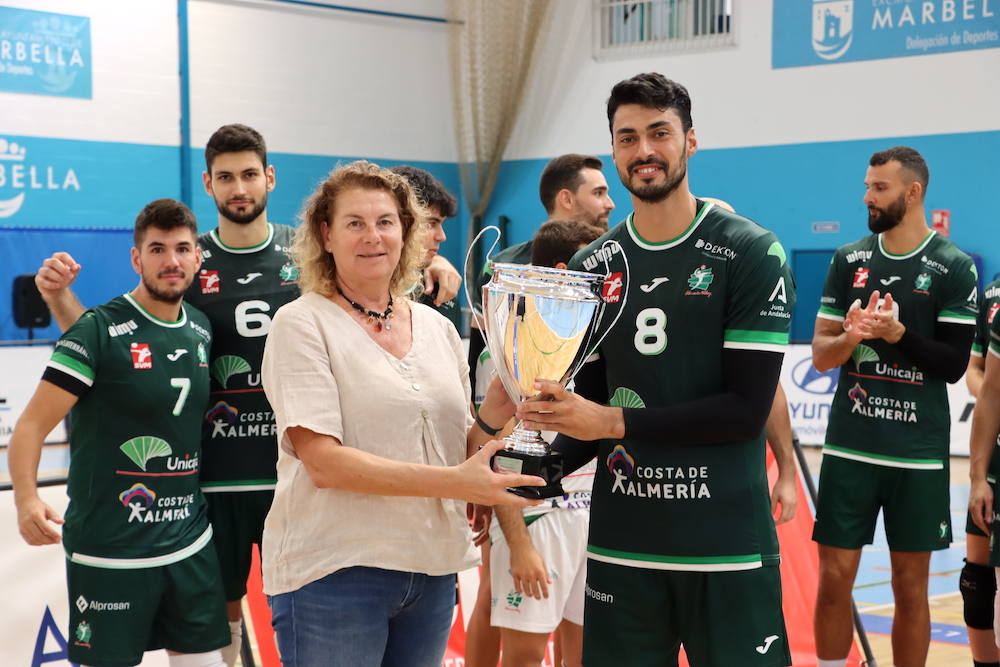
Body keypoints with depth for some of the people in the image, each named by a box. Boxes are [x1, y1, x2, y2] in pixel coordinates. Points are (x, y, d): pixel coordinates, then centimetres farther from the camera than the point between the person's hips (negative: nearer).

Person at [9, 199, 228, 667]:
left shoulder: (202, 330, 6)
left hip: (191, 546, 6)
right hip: (110, 554, -5)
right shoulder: (99, 329, -12)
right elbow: (33, 424, -16)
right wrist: (25, 496, -30)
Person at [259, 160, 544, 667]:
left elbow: (456, 454, 13)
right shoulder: (302, 323, -7)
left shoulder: (437, 327, 9)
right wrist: (454, 482, -21)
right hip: (333, 570, -5)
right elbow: (323, 463, -16)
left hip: (433, 568, 5)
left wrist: (493, 414, -7)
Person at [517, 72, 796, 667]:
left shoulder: (751, 253, -5)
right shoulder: (592, 267, 9)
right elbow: (591, 404, 13)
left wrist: (614, 422, -16)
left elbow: (747, 409, -12)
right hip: (621, 544, 4)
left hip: (727, 545, -3)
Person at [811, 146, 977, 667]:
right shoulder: (848, 260, 6)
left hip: (919, 455, -2)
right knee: (834, 577, 4)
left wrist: (897, 332, -21)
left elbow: (954, 365, -7)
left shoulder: (954, 268, -3)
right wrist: (849, 336, -16)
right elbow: (820, 355, 5)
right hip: (849, 448, 2)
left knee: (911, 585, 6)